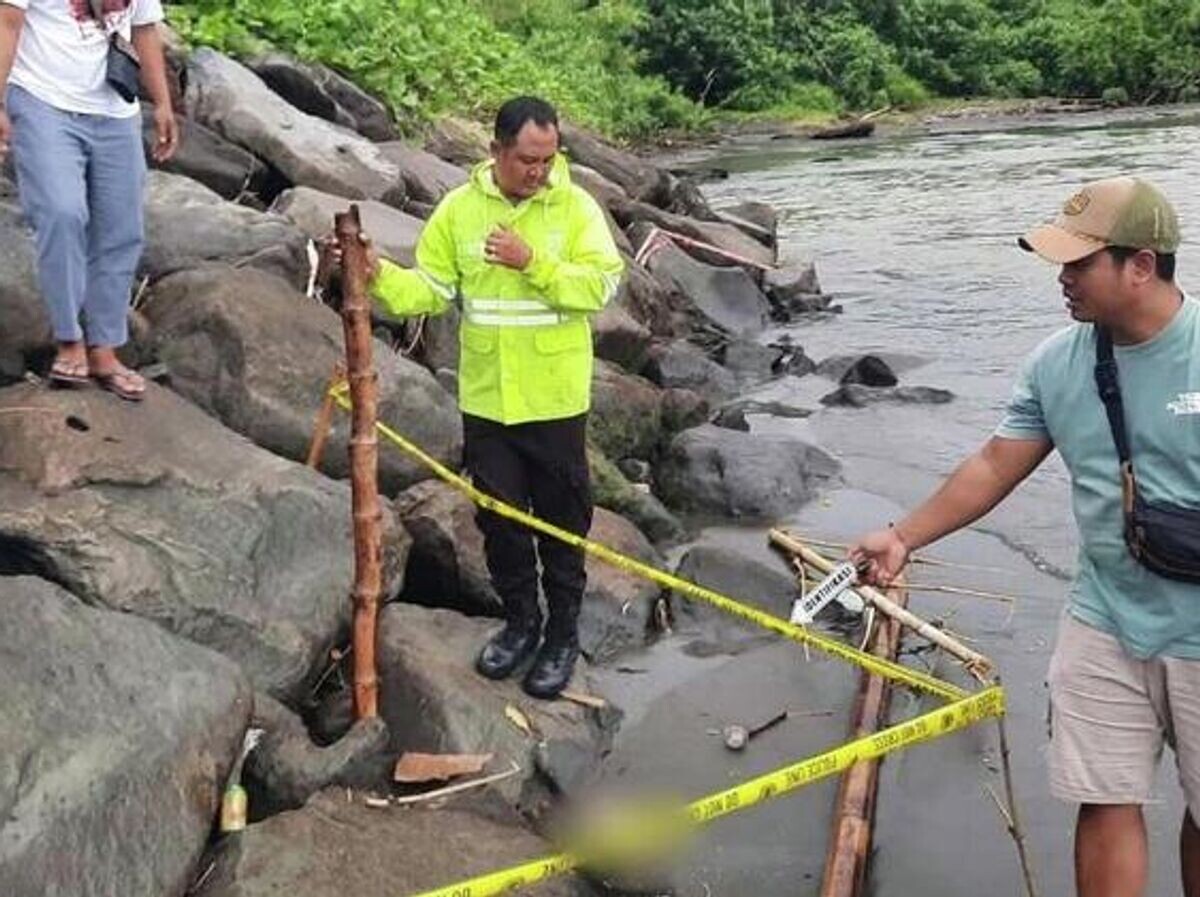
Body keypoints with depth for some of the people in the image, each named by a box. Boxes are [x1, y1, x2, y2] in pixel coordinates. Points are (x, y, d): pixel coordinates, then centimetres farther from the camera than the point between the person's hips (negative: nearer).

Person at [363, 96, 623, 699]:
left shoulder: (575, 206, -7)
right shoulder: (460, 208, 0)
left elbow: (600, 285, -16)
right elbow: (429, 289, 1)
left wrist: (532, 261, -25)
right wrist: (379, 276, -16)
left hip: (555, 400, -2)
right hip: (485, 399, 3)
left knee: (562, 521, 9)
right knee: (499, 518, 13)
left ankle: (563, 635, 25)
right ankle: (520, 621, 33)